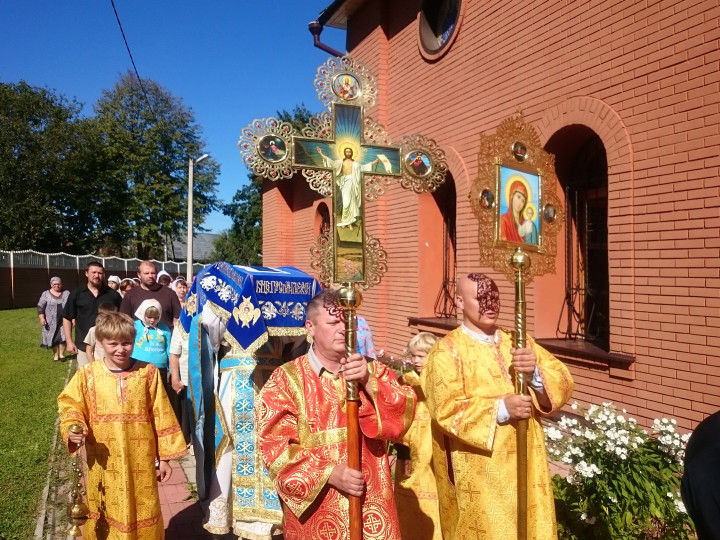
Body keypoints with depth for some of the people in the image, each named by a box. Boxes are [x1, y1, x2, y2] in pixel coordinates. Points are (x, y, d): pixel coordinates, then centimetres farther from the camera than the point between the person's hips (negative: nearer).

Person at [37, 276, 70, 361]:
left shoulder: (67, 293, 6)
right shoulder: (46, 294, 2)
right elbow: (40, 307, -1)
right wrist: (42, 318, -12)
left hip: (64, 320, 0)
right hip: (52, 321, 0)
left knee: (63, 336, -6)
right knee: (54, 338, 3)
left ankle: (61, 354, 7)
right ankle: (55, 355, 14)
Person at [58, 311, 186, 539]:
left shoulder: (148, 372, -5)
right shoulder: (87, 375, -5)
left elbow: (161, 417, -1)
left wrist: (164, 457, 2)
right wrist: (72, 429, -23)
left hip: (141, 461, 0)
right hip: (104, 463, 0)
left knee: (142, 514, 14)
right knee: (107, 516, 15)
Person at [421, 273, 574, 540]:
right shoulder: (447, 350, -7)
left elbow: (563, 384, 1)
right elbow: (447, 409, -16)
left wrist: (536, 373, -19)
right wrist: (500, 409, -23)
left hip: (524, 465, 5)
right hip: (479, 472, -5)